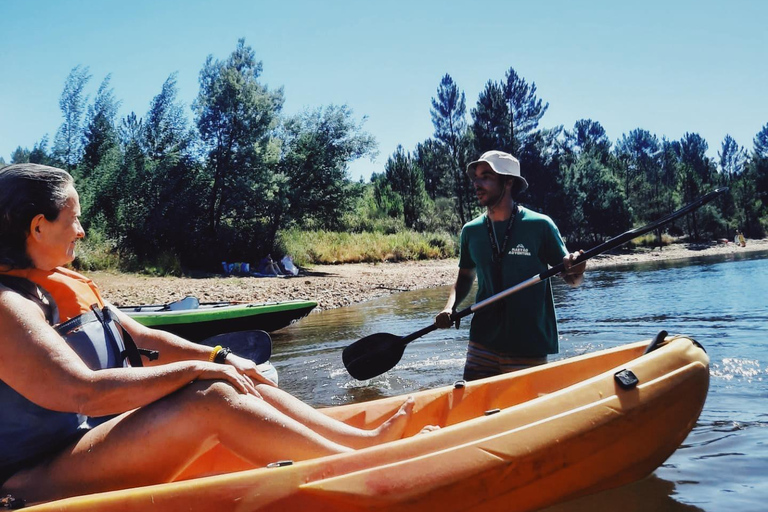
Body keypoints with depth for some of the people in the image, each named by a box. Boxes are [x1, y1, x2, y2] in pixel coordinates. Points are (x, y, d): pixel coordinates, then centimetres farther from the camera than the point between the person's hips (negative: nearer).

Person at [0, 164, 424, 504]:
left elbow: (142, 339, 14)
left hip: (104, 439, 10)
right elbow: (84, 392, -28)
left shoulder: (64, 286, 13)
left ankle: (371, 440, -1)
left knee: (246, 388, -2)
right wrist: (195, 369, -22)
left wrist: (218, 359, 1)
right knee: (212, 401, -26)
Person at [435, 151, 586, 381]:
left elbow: (570, 277, -1)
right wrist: (450, 307, -2)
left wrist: (575, 272, -24)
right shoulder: (471, 231, 3)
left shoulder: (540, 226, -7)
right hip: (482, 346, 3)